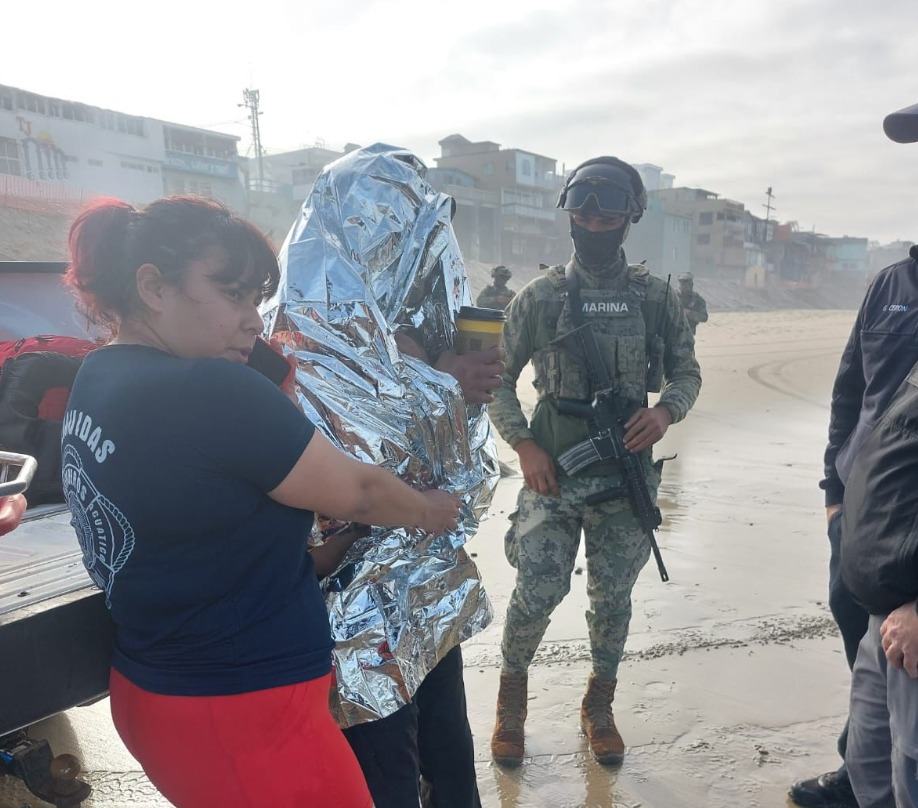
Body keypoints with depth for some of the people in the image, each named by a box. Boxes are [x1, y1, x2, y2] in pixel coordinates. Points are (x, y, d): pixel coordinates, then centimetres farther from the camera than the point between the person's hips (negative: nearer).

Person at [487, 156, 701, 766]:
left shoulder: (654, 298, 2)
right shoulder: (539, 298, -1)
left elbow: (687, 370, 10)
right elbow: (500, 379, 3)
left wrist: (666, 410, -12)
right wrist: (524, 445, -9)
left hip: (626, 476, 2)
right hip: (553, 475, -1)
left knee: (613, 599, 12)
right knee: (537, 592, -2)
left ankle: (599, 707, 35)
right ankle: (512, 693, 27)